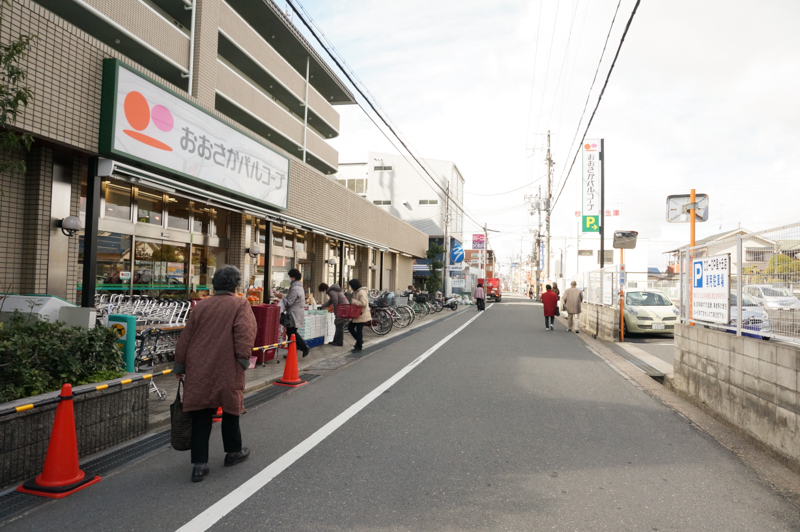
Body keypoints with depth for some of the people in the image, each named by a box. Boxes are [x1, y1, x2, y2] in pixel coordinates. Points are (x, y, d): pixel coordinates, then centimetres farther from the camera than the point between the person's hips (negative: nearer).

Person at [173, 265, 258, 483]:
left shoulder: (201, 306, 9)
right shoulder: (240, 305, -4)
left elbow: (185, 337, 12)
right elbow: (244, 335, -17)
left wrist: (179, 365, 19)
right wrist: (244, 359, -13)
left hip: (199, 371, 4)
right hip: (227, 371, -3)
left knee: (201, 416, 7)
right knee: (230, 409, 15)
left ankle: (199, 464, 8)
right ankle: (233, 452, 31)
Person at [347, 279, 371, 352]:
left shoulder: (362, 292, -18)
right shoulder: (356, 292, 14)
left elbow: (363, 303, -26)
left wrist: (353, 301, -22)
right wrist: (351, 302, 6)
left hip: (362, 315, -10)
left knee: (359, 330, -3)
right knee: (350, 327, 11)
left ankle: (359, 347, 8)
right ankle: (359, 341, 23)